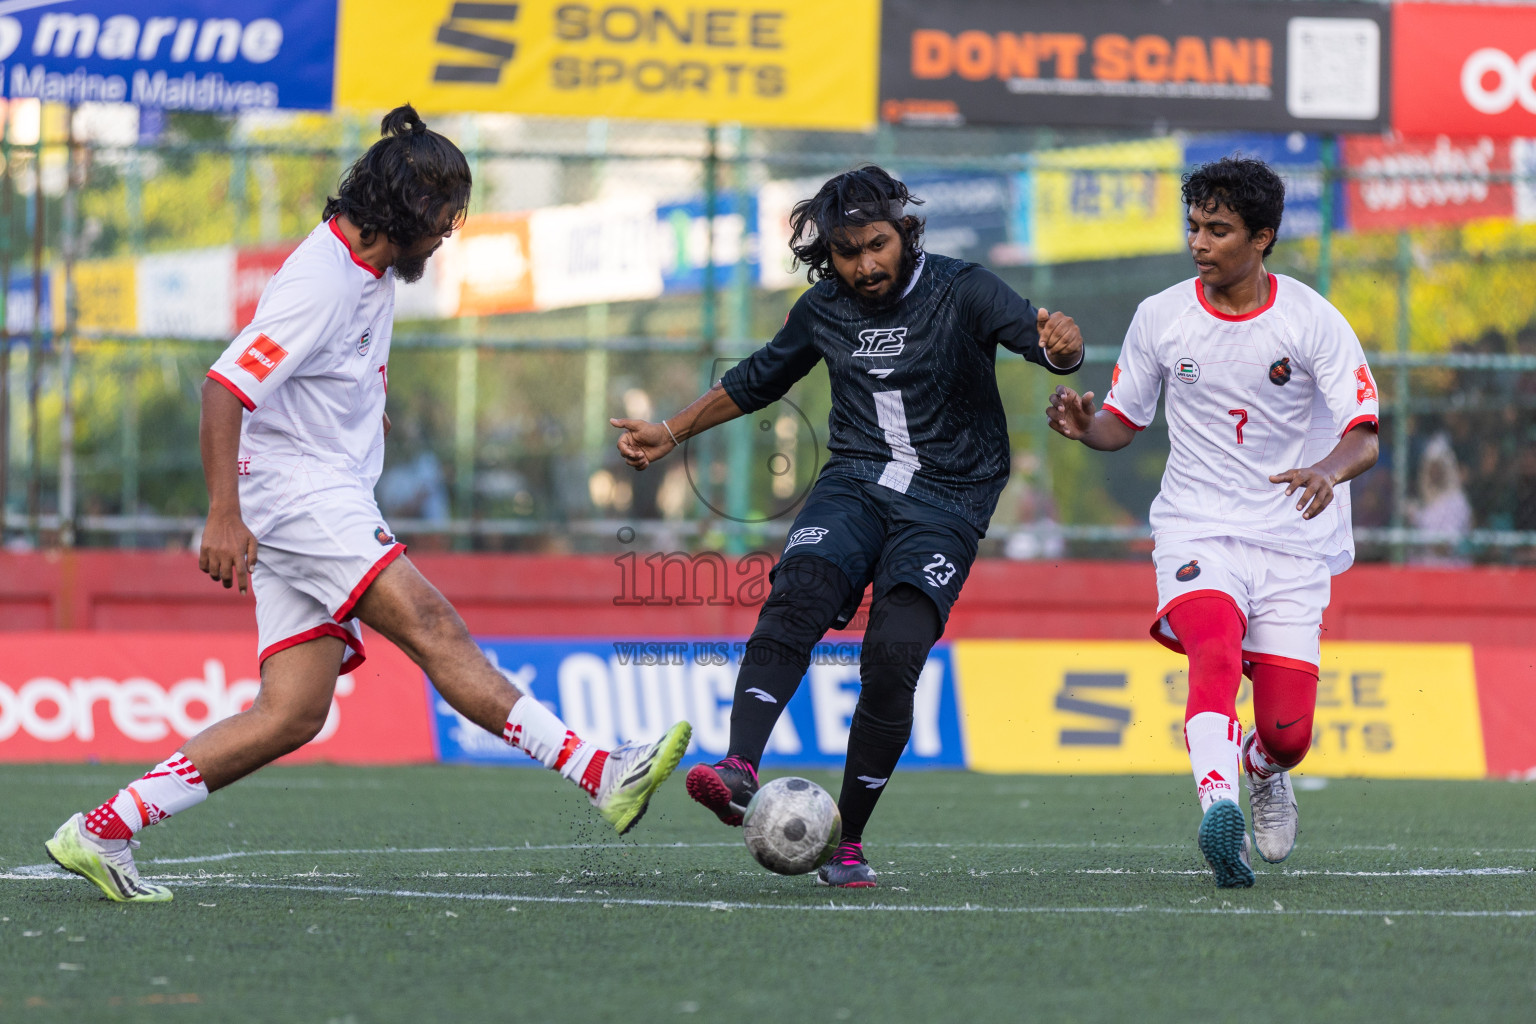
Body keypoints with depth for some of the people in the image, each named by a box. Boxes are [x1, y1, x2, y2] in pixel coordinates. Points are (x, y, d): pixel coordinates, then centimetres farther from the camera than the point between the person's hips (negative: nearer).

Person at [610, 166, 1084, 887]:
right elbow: (758, 379, 27)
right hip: (855, 482, 3)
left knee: (893, 656, -20)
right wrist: (670, 434, 27)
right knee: (796, 597, -28)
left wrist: (1058, 341, -45)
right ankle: (740, 770, -42)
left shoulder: (960, 291, -4)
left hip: (945, 501, -3)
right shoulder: (825, 311, 10)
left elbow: (1027, 328, -21)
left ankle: (847, 842, -9)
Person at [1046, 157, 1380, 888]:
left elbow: (1364, 437, -11)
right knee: (1215, 649, -33)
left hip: (1292, 539, 0)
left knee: (1288, 734, -3)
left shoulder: (1312, 321, -6)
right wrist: (1082, 425, -13)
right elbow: (1123, 422, 11)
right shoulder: (1161, 318, 1)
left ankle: (1263, 770, 35)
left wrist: (1329, 470, -34)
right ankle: (1217, 805, -49)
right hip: (1196, 529, 0)